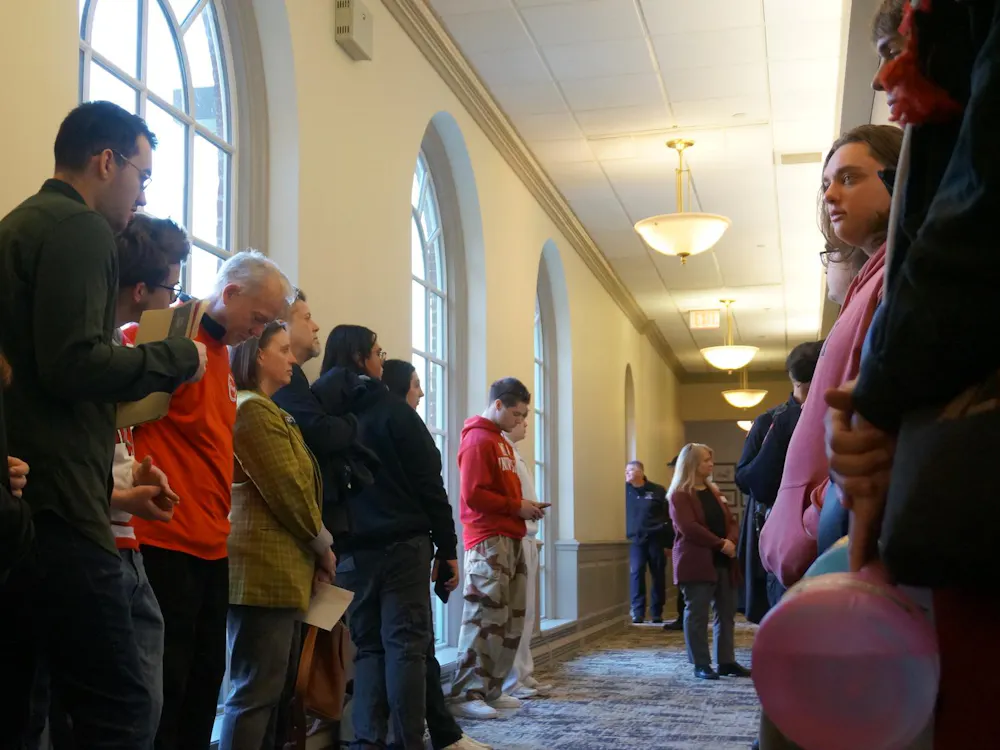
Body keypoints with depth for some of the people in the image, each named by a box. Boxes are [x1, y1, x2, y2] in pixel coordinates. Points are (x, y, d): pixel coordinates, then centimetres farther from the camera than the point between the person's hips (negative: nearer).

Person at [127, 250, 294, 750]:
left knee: (204, 680, 13)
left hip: (210, 543, 9)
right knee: (164, 685, -2)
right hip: (165, 539, -9)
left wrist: (219, 519, 14)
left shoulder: (222, 355, 16)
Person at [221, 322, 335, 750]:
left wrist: (313, 548, 9)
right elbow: (287, 491, -14)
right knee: (257, 691, -8)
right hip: (265, 567, -10)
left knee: (278, 689, 12)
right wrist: (323, 545, -2)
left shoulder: (265, 410, 23)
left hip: (279, 566, 10)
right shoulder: (252, 409, -10)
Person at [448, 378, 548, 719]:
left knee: (511, 619, 9)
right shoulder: (478, 440, -10)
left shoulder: (502, 442, 21)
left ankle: (490, 689, 15)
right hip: (488, 541, -10)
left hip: (511, 539, 10)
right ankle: (465, 695, -6)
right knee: (485, 618, -10)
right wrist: (517, 507, -12)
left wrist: (525, 506, 7)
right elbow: (474, 495, -17)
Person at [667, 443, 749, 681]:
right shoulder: (680, 495, -6)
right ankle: (701, 665, 1)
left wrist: (731, 541, -7)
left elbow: (730, 520, 15)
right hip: (696, 562, -8)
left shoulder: (713, 491, 19)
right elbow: (689, 528, -16)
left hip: (723, 561, 8)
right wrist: (720, 544, -18)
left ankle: (726, 661, 15)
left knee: (727, 612, 8)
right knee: (697, 614, -4)